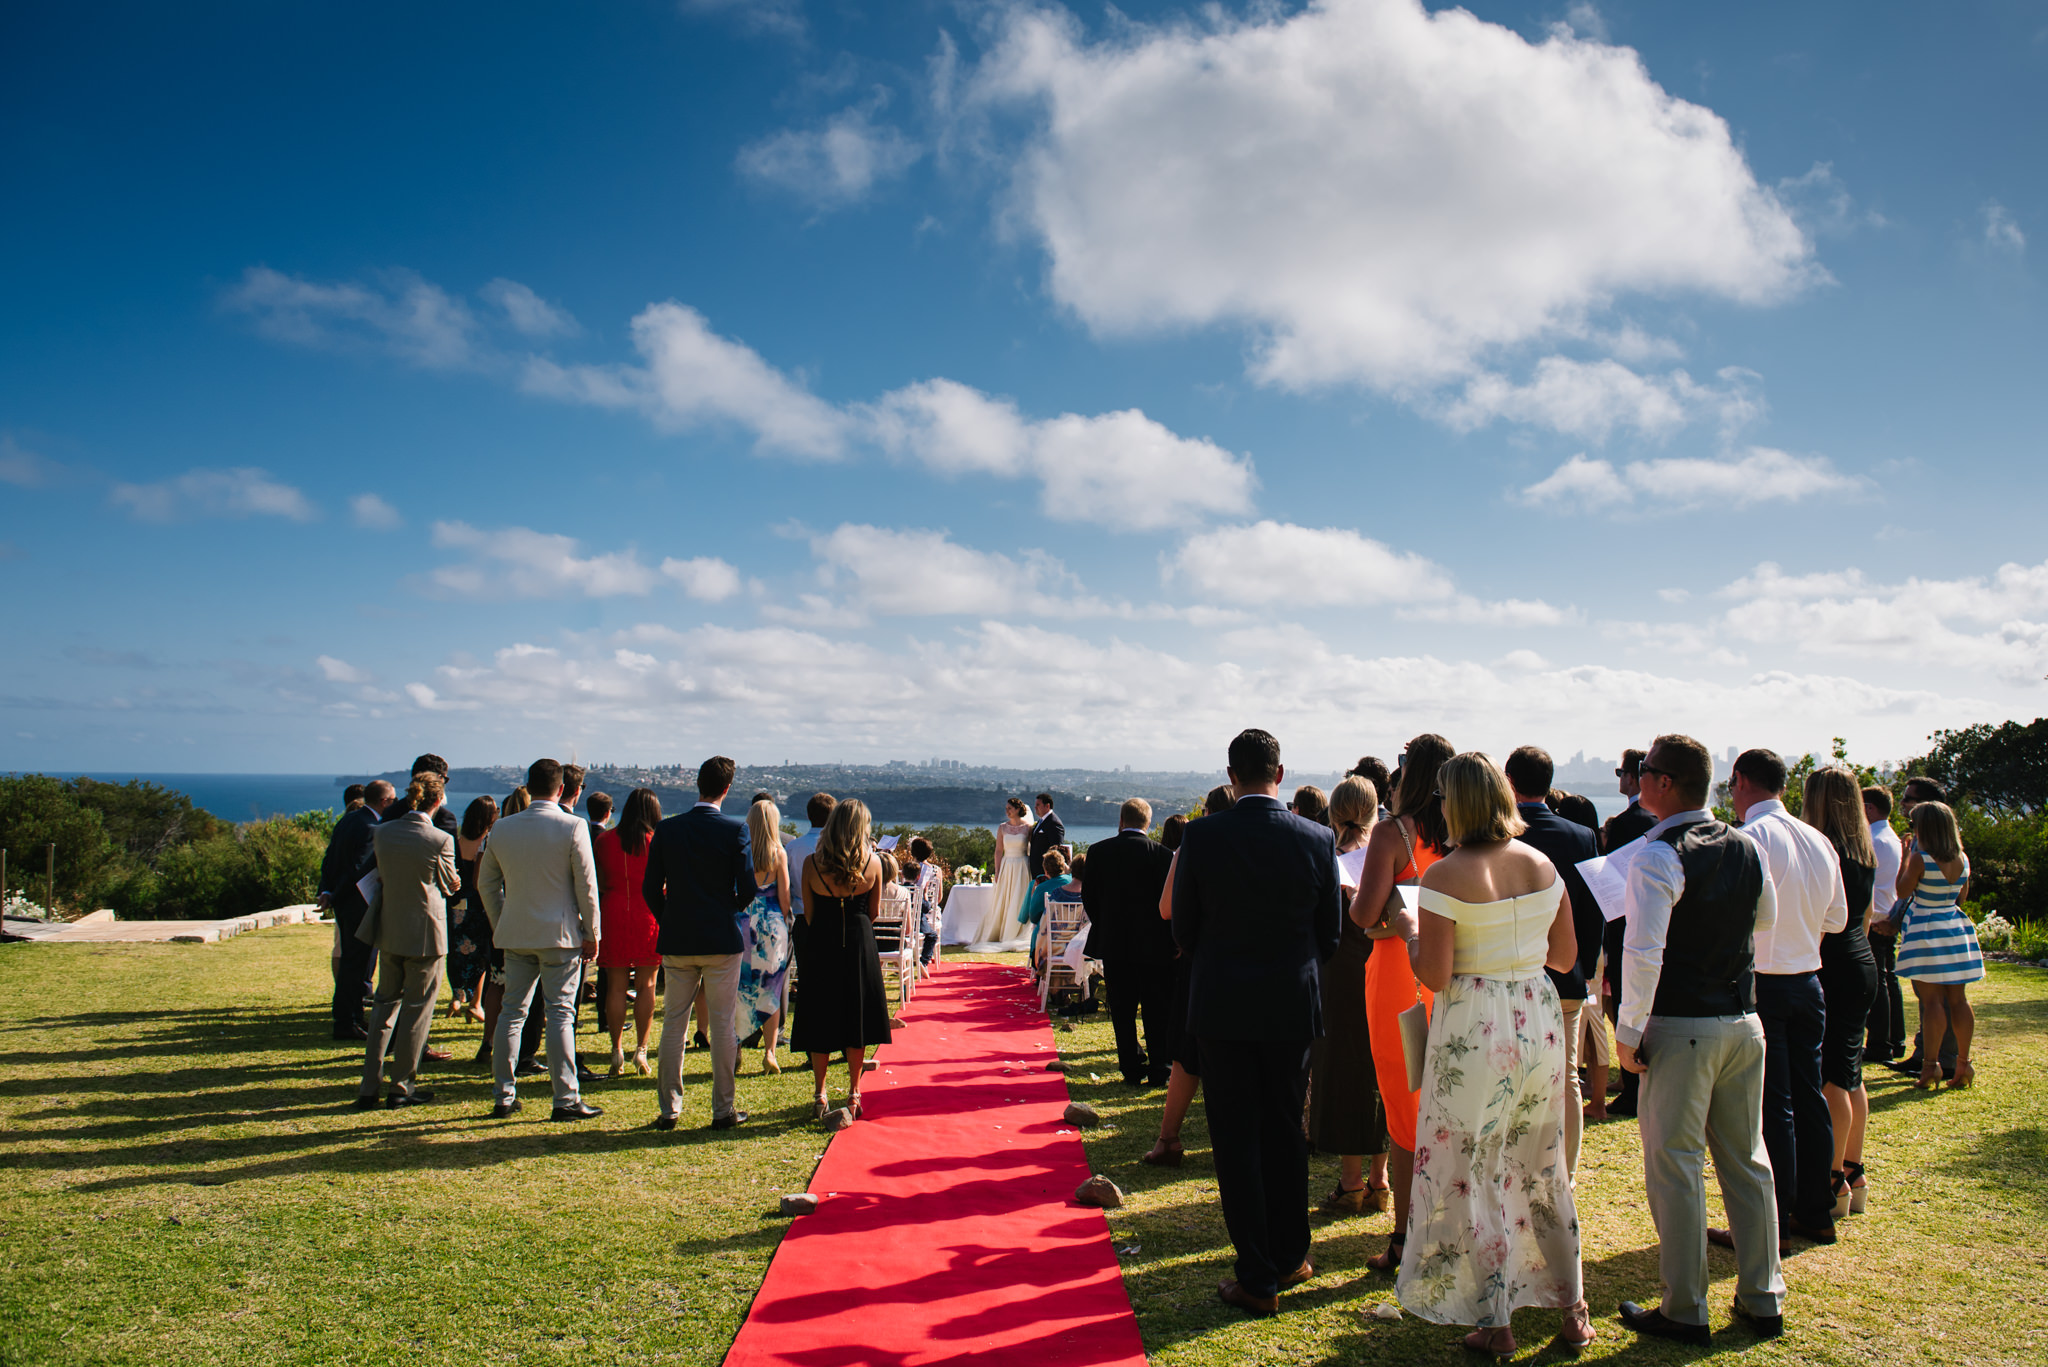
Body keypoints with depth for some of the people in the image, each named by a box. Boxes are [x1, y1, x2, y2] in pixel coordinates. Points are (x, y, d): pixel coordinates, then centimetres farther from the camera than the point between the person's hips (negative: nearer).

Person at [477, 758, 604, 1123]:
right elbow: (586, 885, -9)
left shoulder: (502, 828, 3)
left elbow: (486, 882, 11)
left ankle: (504, 1096, 16)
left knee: (511, 1012, 11)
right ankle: (566, 1099, 1)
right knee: (560, 1014, -1)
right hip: (560, 934, -4)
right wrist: (592, 933, -1)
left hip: (515, 934, 4)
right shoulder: (573, 827, -10)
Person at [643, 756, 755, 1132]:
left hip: (676, 942, 3)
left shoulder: (666, 830, 0)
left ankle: (669, 1109, 13)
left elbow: (651, 888, 1)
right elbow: (747, 889, -9)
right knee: (722, 1025, 4)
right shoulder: (735, 830, -8)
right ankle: (723, 1110, 9)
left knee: (674, 1023, 10)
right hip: (722, 940, -2)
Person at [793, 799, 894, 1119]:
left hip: (820, 945, 0)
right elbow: (873, 912, 2)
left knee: (820, 1019, 10)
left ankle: (820, 1097, 13)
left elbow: (809, 914, 0)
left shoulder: (812, 863, -8)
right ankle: (853, 1094, 16)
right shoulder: (872, 862, -7)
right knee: (856, 1018, 11)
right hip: (859, 943, 0)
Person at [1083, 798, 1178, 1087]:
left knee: (1123, 1012, 10)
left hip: (1113, 944, 1)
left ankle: (1132, 1071, 13)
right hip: (1154, 944, -1)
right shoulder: (1163, 854, -9)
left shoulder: (1098, 851, -3)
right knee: (1158, 1012, 8)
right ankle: (1159, 1071, 11)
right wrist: (1166, 936, 7)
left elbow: (1088, 897, 3)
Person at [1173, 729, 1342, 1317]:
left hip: (1222, 1004, -2)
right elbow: (1330, 934, 1)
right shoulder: (1317, 839, -8)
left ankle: (1258, 1279, 11)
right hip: (1293, 1004, 2)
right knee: (1285, 1133, 18)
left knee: (1236, 1140, 6)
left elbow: (1183, 930, -4)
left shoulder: (1201, 836, -13)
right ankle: (1290, 1257, 30)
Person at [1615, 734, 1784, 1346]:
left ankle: (1685, 1312, 10)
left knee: (1675, 1165, 3)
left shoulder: (1658, 856, -17)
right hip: (1744, 1022, 7)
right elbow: (1767, 920, 21)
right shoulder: (1747, 848, 4)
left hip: (1680, 1028, -7)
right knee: (1746, 1160, 15)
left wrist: (1629, 1030, -15)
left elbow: (1644, 952, -23)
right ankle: (1763, 1300, 25)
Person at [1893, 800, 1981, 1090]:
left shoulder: (1920, 859, -16)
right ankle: (1963, 1065, 14)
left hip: (1926, 931, -5)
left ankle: (1931, 1065, -1)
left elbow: (1903, 891, -5)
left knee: (1932, 1000, -2)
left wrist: (1905, 857, 0)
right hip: (1957, 930, 5)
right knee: (1958, 999, 9)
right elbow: (1962, 896, 12)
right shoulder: (1962, 859, 2)